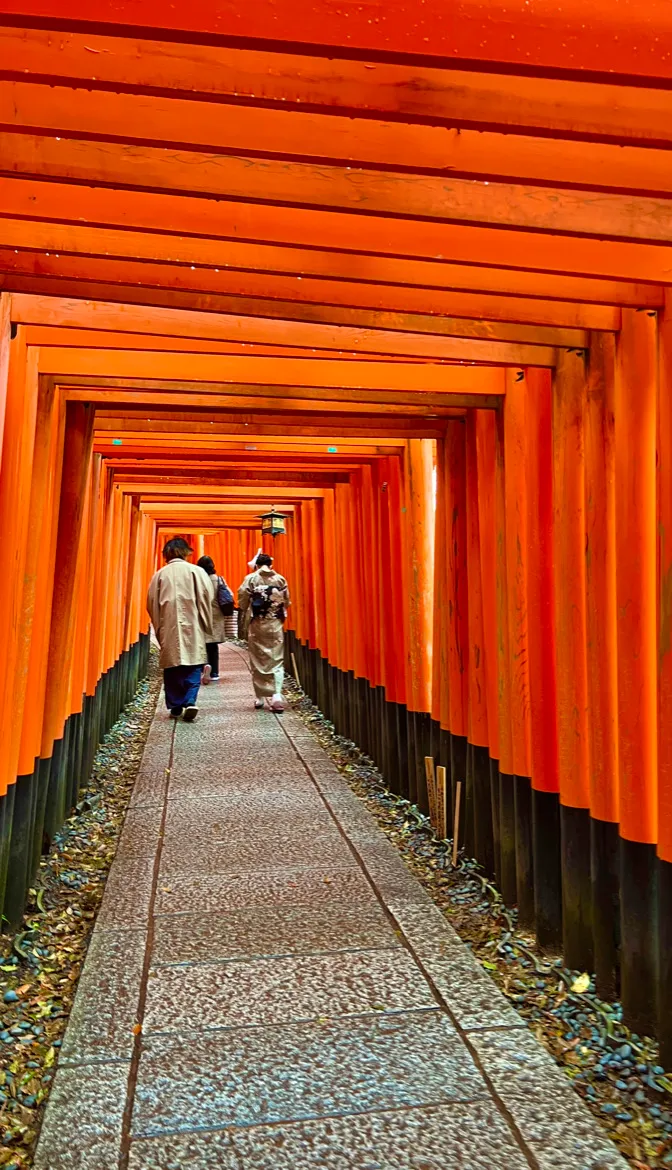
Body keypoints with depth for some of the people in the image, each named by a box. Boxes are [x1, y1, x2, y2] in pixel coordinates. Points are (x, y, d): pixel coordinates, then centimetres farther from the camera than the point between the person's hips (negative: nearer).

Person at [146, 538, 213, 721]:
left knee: (172, 668, 11)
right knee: (193, 666, 5)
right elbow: (206, 600, -4)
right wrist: (207, 628, 4)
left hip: (168, 629, 2)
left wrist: (159, 629, 17)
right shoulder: (196, 571, -2)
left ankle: (175, 706, 13)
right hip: (192, 627, -2)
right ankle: (190, 701, -11)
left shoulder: (160, 575, 4)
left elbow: (152, 604, 8)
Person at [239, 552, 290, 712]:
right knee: (277, 660, 3)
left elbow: (243, 600, -3)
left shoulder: (251, 579, -3)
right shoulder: (280, 579, 1)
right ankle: (277, 694, -15)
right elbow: (286, 602, 3)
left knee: (257, 661, 9)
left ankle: (260, 697, 13)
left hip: (257, 624, -1)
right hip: (275, 624, 1)